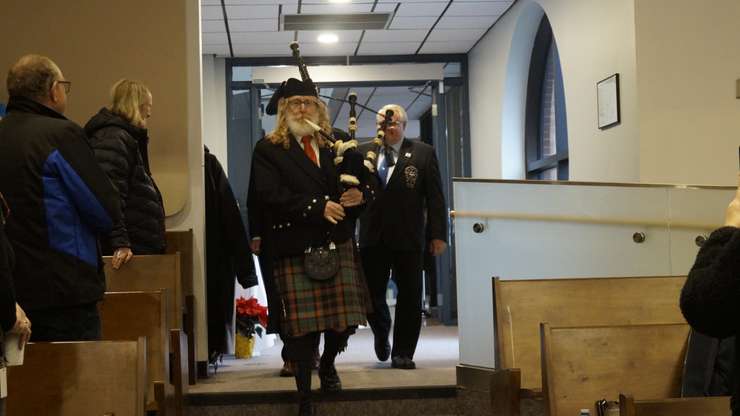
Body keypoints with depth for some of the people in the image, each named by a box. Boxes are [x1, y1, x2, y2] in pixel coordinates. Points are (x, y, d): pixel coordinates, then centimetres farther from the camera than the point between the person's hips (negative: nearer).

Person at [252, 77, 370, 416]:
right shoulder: (268, 150, 1)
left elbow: (355, 185, 21)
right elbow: (271, 195, -13)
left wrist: (355, 198, -5)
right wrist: (318, 207, -18)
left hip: (337, 245, 4)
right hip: (296, 248, -4)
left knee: (344, 318, 4)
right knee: (302, 324, -2)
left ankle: (328, 364, 36)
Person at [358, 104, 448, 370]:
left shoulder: (423, 153, 3)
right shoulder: (363, 153, 9)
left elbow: (435, 197, 0)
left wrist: (438, 234, -6)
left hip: (409, 238, -1)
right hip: (373, 237, 1)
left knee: (409, 296, 1)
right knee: (371, 294, 4)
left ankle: (402, 353, 12)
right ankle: (381, 334, 34)